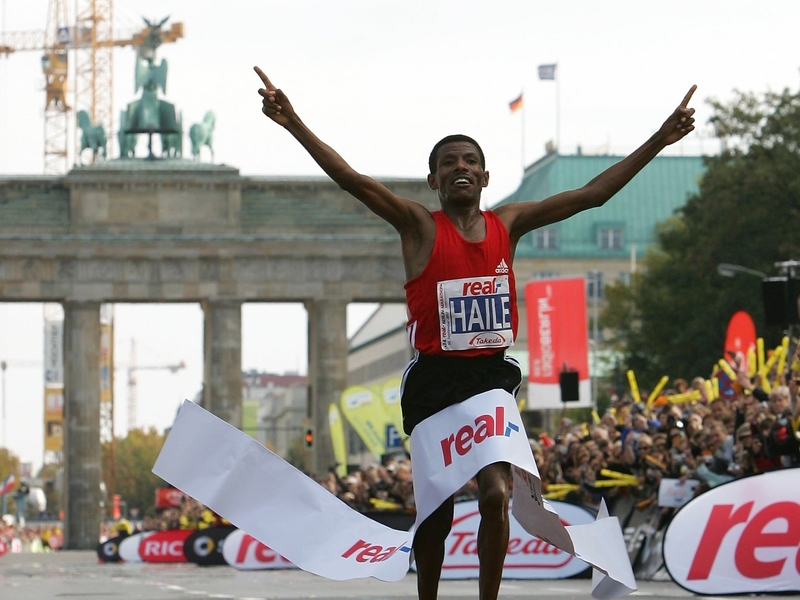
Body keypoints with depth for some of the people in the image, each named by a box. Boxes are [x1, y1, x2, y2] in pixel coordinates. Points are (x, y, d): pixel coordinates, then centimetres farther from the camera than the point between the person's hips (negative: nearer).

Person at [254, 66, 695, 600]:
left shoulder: (507, 225, 7)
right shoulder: (420, 227, -4)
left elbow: (592, 194, 8)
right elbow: (354, 181, -17)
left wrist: (659, 141, 5)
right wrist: (294, 125, -30)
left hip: (493, 376, 2)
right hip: (435, 380, -2)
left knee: (496, 495, -11)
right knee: (436, 508, 6)